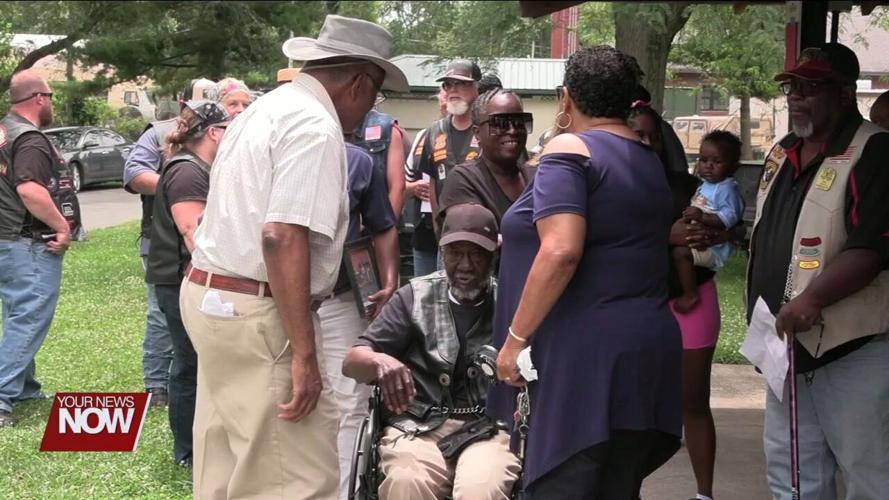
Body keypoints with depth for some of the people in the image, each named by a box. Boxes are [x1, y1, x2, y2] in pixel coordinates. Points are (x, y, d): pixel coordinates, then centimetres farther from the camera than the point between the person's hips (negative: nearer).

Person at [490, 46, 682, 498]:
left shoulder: (569, 150, -8)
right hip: (648, 347, 9)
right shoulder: (649, 159, 18)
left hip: (587, 357, -9)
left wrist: (515, 337, -15)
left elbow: (561, 252, -21)